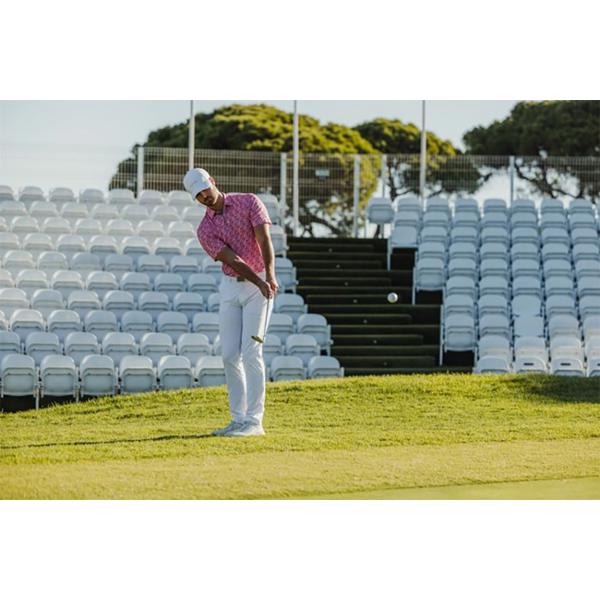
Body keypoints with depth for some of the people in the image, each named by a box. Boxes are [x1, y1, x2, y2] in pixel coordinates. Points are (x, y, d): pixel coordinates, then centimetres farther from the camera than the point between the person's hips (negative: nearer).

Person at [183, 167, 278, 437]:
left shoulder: (249, 202, -7)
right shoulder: (205, 230, 0)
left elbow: (264, 240, -19)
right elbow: (233, 260, -14)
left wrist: (270, 275, -36)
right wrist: (259, 283, -30)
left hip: (259, 286, -4)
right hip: (230, 287, 5)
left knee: (250, 353, -12)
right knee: (230, 355, 2)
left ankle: (254, 421, -10)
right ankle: (239, 419, 10)